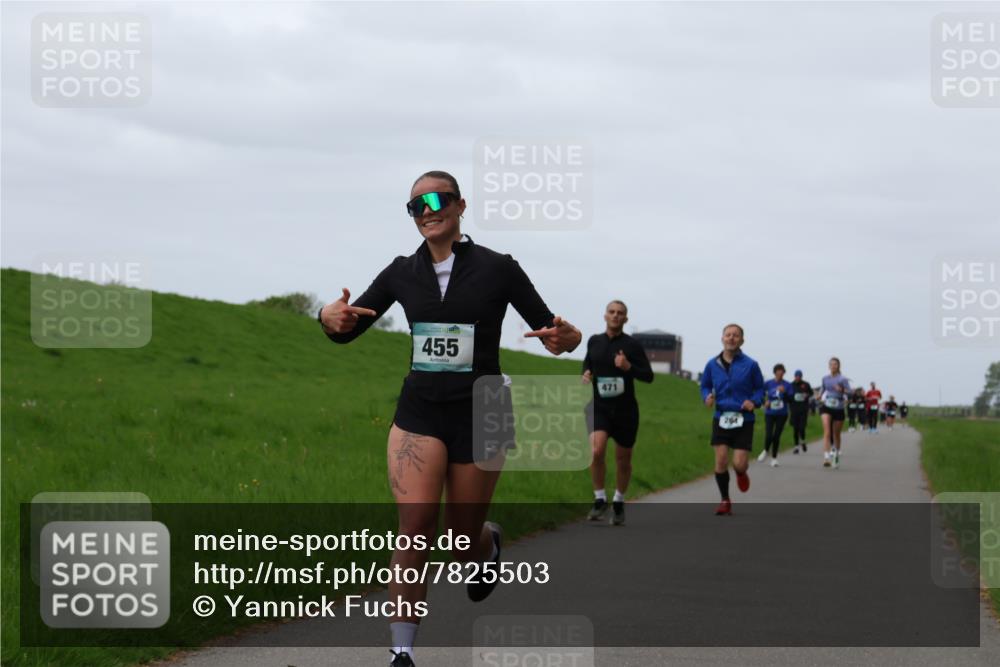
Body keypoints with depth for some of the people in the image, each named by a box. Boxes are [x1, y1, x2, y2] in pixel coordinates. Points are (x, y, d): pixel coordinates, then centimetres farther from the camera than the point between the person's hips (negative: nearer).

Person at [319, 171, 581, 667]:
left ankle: (489, 543, 47)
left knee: (462, 542, 7)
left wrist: (564, 338, -24)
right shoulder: (402, 273, 4)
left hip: (479, 415, -1)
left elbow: (549, 329, 1)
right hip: (419, 413, 2)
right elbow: (347, 331, 10)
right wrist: (331, 318, -15)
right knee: (415, 527, -17)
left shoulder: (498, 269, -4)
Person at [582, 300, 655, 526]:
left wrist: (629, 367, -21)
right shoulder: (594, 341, 5)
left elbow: (648, 376, -4)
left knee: (623, 459, 9)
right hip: (599, 406, 1)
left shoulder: (632, 345, -4)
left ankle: (619, 503, 31)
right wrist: (586, 374, 3)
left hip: (625, 408, -1)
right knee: (596, 451, -22)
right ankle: (600, 500, -7)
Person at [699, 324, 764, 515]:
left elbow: (759, 388, 6)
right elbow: (705, 385, 15)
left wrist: (754, 401, -14)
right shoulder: (712, 364, 2)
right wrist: (707, 397, -6)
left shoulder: (750, 365, -5)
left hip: (743, 420, -2)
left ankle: (741, 474, 32)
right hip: (721, 418, 2)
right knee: (721, 461, -6)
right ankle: (725, 501, 13)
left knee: (739, 464, -8)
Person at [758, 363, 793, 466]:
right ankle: (765, 451, 21)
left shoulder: (787, 385, -2)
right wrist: (765, 402, -5)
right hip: (770, 414, 0)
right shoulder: (768, 384, 0)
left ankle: (774, 458, 16)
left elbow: (791, 399, -5)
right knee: (769, 435, -10)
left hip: (782, 414, 0)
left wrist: (784, 392, -20)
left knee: (777, 436, 1)